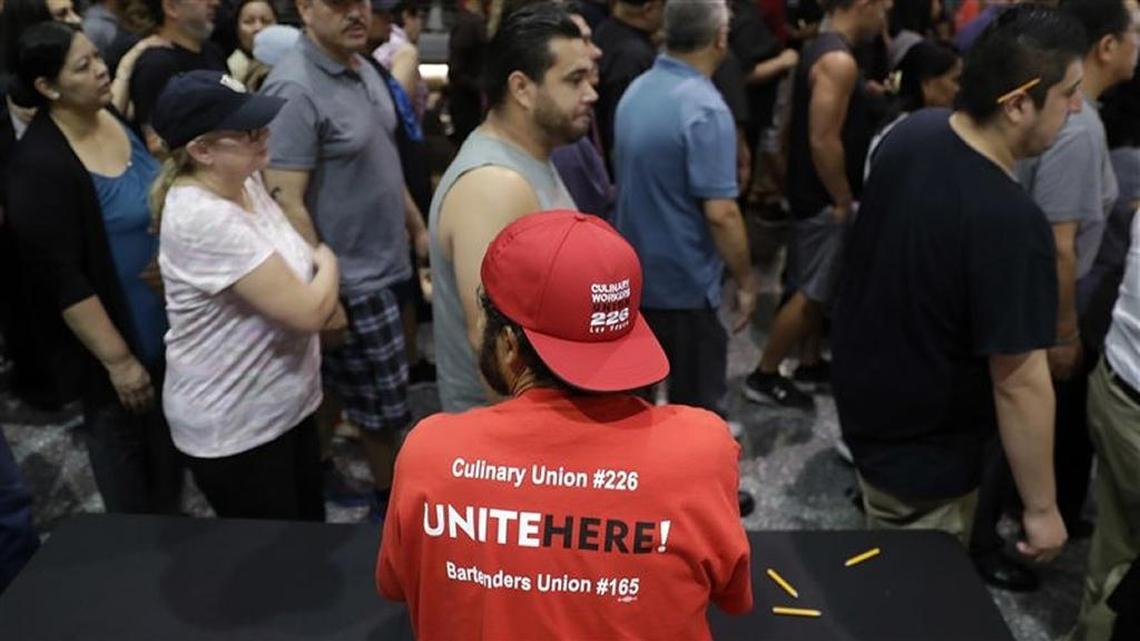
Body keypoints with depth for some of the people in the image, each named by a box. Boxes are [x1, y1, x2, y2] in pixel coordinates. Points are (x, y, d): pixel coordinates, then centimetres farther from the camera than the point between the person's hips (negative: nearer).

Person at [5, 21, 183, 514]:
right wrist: (117, 359, -20)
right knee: (123, 442, 13)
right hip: (118, 335, -7)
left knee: (170, 438, 22)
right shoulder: (40, 165, -24)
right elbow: (64, 281, -22)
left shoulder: (119, 120, -2)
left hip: (166, 322, 7)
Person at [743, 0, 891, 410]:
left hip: (816, 192, 10)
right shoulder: (839, 61, -21)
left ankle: (810, 363, 31)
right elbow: (823, 141, -26)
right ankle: (763, 376, 8)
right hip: (825, 199, -10)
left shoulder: (821, 49, 11)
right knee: (812, 293, -1)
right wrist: (844, 201, -19)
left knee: (821, 289, 19)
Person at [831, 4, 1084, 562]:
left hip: (861, 395, 8)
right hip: (922, 449, -7)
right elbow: (1019, 383, -27)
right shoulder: (1009, 221, -34)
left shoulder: (913, 132, -9)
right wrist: (1041, 508, -16)